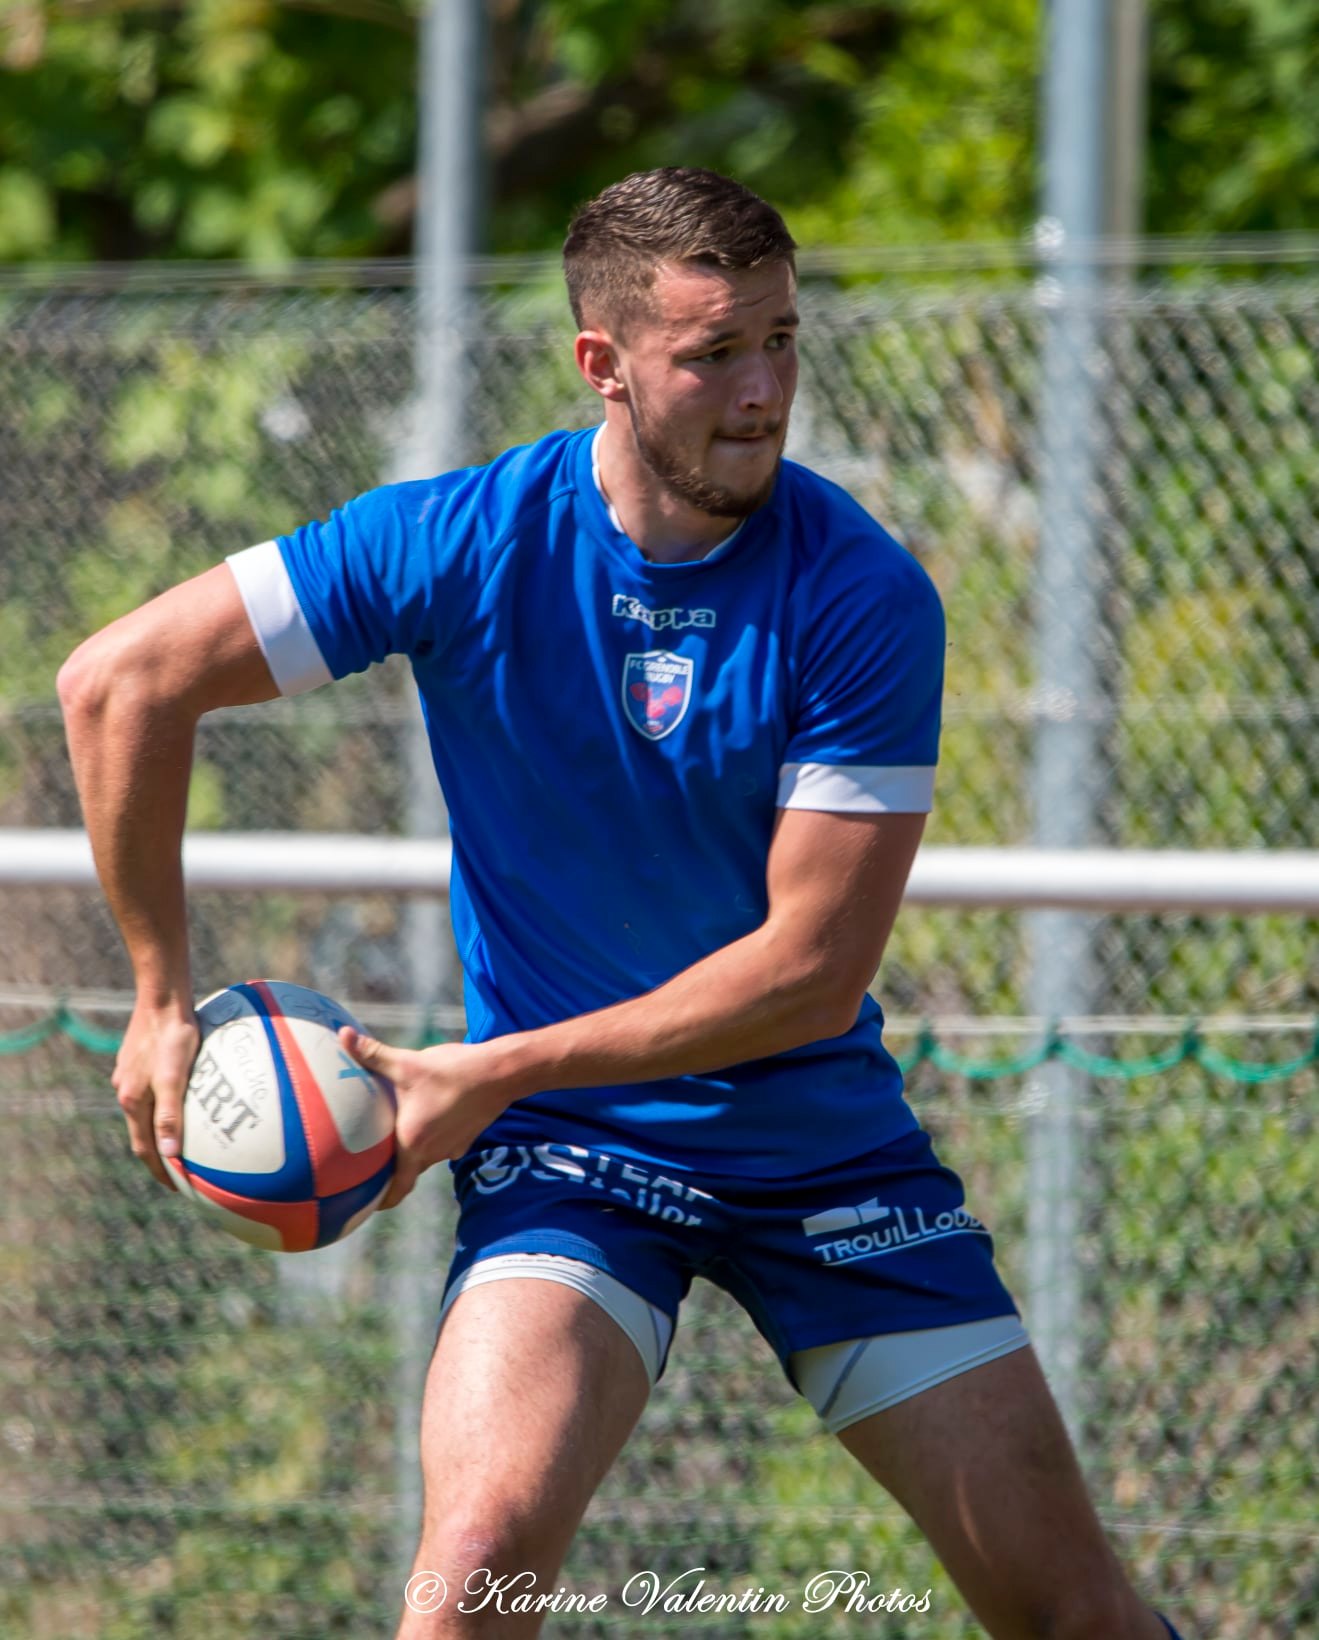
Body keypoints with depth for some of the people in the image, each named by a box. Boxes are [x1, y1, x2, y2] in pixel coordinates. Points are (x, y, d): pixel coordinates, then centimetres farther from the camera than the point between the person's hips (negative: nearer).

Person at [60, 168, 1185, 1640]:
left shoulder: (865, 599, -15)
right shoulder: (463, 545, -13)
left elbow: (810, 967, -16)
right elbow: (122, 681, -7)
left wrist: (496, 1073, -18)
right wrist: (163, 1003, -4)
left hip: (825, 1136, 1)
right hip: (571, 1149, -1)